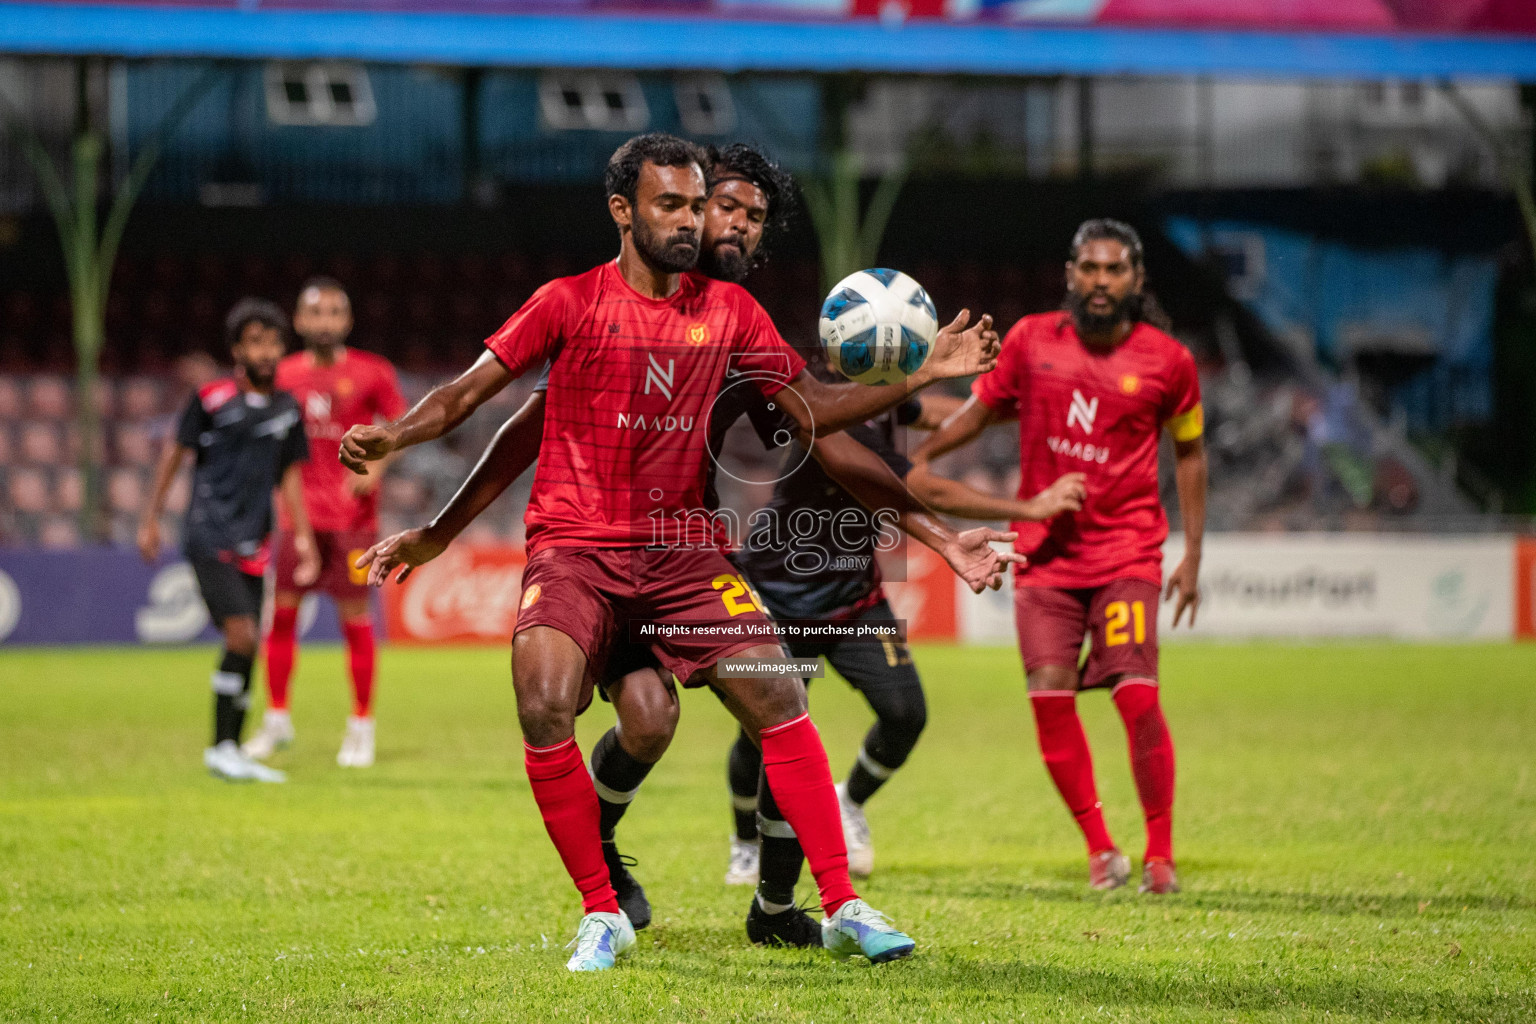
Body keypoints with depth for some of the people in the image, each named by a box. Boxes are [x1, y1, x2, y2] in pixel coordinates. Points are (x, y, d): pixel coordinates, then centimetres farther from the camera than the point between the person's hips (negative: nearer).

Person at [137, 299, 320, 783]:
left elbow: (289, 474, 16)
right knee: (241, 635, -16)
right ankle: (221, 747, -7)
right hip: (210, 538, -5)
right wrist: (151, 519, 2)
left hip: (252, 543, 5)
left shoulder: (286, 408, 9)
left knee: (246, 649, 5)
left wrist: (303, 535, 9)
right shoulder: (212, 398, -5)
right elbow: (175, 452, 2)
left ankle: (233, 751, 15)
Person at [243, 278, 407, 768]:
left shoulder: (372, 373, -2)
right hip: (297, 511, 3)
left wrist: (376, 465, -14)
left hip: (352, 513, -3)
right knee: (282, 610, 0)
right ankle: (277, 719, 13)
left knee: (354, 613, -2)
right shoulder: (285, 375, 7)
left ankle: (362, 726, 8)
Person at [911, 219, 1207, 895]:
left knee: (1137, 697, -14)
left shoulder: (1167, 361, -1)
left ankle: (1160, 856, -2)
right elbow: (981, 407, 14)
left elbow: (1189, 453, 11)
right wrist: (920, 454, -1)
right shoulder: (1031, 341, 1)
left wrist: (1191, 556, 8)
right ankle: (1101, 850, 6)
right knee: (1050, 696, -8)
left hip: (1126, 550, -2)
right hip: (1045, 550, 2)